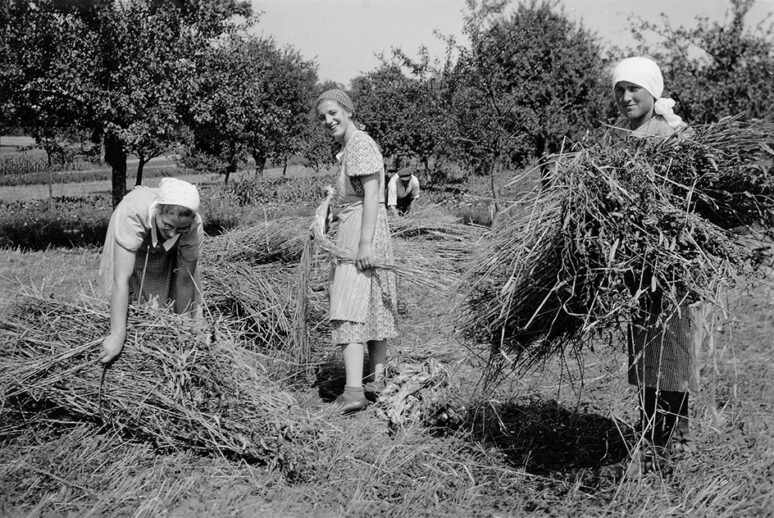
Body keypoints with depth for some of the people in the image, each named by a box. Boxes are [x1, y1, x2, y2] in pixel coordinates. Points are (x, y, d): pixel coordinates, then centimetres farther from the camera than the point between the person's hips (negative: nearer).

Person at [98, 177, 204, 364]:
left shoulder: (193, 226, -37)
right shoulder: (132, 213, -46)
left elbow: (185, 282, -26)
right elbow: (121, 279, -48)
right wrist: (117, 335, -51)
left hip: (168, 251, 1)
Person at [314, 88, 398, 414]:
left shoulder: (361, 145, -12)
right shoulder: (347, 148, 18)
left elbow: (371, 195, -20)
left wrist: (365, 242, -26)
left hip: (361, 230, -10)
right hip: (350, 230, 10)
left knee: (350, 308, -16)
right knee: (374, 305, 15)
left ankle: (354, 390, -21)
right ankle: (377, 378, 26)